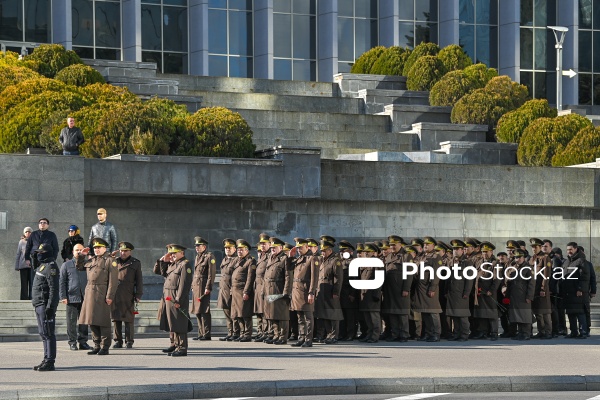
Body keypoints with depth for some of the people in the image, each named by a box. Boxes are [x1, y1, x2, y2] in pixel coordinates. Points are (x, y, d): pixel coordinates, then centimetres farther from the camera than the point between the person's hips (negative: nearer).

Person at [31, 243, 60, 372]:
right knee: (43, 334, 12)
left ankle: (50, 362, -10)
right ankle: (47, 360, 17)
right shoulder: (42, 266, 19)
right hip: (39, 305, 11)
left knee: (48, 334, -10)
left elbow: (53, 289, -19)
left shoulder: (50, 267, -13)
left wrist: (50, 306, -24)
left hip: (46, 305, -11)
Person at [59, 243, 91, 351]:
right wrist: (63, 297, -5)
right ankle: (72, 343, 6)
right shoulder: (66, 265, 7)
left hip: (85, 298, 2)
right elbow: (62, 282, 4)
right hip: (71, 297, -2)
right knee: (71, 322, 0)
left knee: (83, 321, 4)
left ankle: (83, 342, 11)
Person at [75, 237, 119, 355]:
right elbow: (79, 266, 34)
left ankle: (105, 347, 0)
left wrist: (110, 296, -16)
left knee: (103, 321, -5)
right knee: (92, 321, 8)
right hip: (90, 293, 7)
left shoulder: (110, 260, -3)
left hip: (102, 294, -7)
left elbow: (113, 280, -10)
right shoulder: (91, 260, 18)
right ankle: (97, 345, 17)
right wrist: (81, 255, 18)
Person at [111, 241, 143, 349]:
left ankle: (129, 342, 4)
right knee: (116, 318, 2)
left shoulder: (135, 263, 8)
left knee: (128, 319, -2)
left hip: (128, 295, -3)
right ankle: (117, 341, 8)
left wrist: (138, 295, -2)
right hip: (115, 295, 3)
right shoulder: (115, 261, 16)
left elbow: (139, 280, 5)